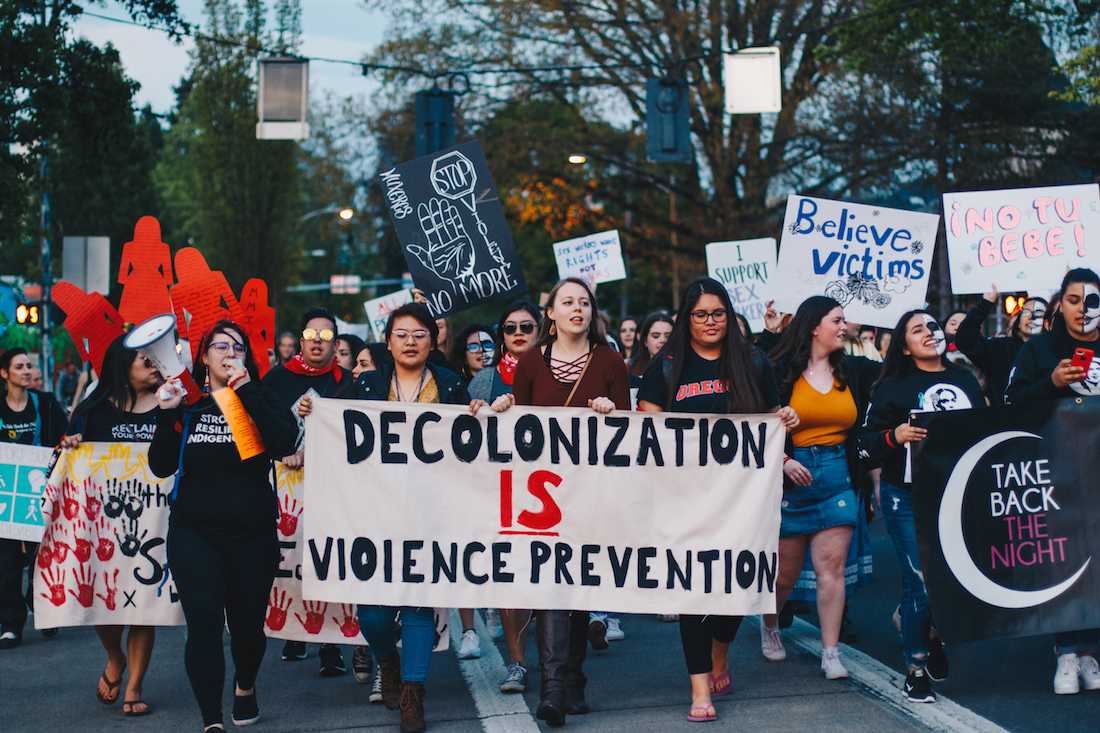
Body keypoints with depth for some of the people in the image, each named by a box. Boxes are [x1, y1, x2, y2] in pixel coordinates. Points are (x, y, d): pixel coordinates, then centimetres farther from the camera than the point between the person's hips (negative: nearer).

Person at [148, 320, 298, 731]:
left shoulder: (259, 400, 4)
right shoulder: (188, 405, 7)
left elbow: (285, 442, -17)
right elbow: (161, 467, 2)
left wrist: (245, 388, -18)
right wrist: (166, 414, -9)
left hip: (253, 535, 0)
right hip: (194, 534, 0)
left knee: (247, 622, 9)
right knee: (204, 625, -11)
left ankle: (245, 687, 40)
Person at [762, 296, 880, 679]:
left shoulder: (852, 370, 7)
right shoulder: (779, 372, -6)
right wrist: (782, 460, -17)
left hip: (838, 477, 3)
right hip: (791, 476, -3)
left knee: (832, 567, -4)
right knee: (786, 572, 8)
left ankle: (831, 653, 0)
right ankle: (769, 625, 38)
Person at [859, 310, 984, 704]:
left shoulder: (964, 379, 12)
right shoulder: (894, 386, 0)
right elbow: (867, 443, -3)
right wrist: (895, 435, -21)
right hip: (909, 496, -4)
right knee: (921, 582, -7)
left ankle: (939, 637, 30)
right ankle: (916, 668, 7)